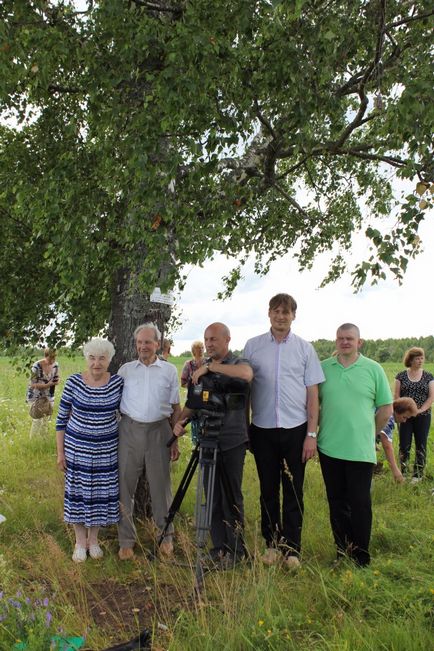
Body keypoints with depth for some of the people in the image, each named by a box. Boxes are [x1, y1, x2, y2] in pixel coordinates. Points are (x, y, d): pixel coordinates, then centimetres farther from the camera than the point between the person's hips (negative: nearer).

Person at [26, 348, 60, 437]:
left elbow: (57, 378, 9)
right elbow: (33, 384, -18)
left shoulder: (55, 365, -5)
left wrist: (57, 381, -16)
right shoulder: (37, 366, -21)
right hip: (36, 396, -5)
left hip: (48, 396, 5)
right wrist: (48, 384, -29)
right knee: (37, 420, -9)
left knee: (45, 420, 12)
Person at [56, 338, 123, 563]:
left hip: (107, 448, 1)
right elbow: (61, 419, -3)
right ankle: (80, 542, 28)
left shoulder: (118, 382, -7)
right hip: (77, 447, -1)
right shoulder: (74, 382, -10)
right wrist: (60, 452, -3)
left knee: (101, 492, 10)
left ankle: (93, 539, 31)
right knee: (78, 491, 9)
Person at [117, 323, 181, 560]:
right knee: (124, 485, 5)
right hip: (130, 430, 1)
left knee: (160, 485, 7)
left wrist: (175, 441, 4)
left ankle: (166, 536, 24)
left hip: (159, 430, -1)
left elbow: (176, 408, 8)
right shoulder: (126, 369, 7)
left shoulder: (169, 370, 6)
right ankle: (126, 540, 19)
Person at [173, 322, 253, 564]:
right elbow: (191, 405, 13)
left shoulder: (238, 363, -3)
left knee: (232, 497, 2)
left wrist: (210, 367, -26)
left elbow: (247, 374, -29)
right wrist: (180, 421, -7)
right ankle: (219, 548, 23)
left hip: (233, 441, -5)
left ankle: (236, 550, 17)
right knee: (212, 498, 10)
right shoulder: (200, 370, 12)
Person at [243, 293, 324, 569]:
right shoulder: (253, 346, 3)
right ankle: (272, 544, 26)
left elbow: (312, 394, 2)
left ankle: (292, 549, 20)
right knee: (268, 491, 11)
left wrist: (311, 434, -3)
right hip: (263, 429, 1)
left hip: (296, 429, 0)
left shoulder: (305, 348, 2)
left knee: (293, 492, 7)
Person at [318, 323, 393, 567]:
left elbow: (386, 409, 4)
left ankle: (361, 557, 19)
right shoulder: (322, 368, 3)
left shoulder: (373, 369, 0)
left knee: (360, 503, 4)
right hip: (329, 448, 2)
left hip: (361, 450, -2)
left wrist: (368, 434, 7)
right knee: (337, 502, 13)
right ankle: (343, 552, 27)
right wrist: (319, 431, 7)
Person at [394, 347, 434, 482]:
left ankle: (418, 474, 16)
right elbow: (396, 395, 0)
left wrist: (420, 410, -14)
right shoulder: (401, 376, 2)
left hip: (423, 416, 1)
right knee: (404, 445, 2)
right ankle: (403, 472, 16)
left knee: (421, 446, 5)